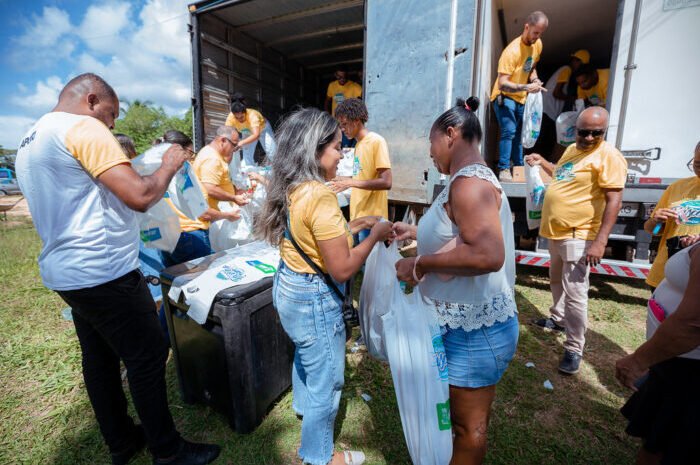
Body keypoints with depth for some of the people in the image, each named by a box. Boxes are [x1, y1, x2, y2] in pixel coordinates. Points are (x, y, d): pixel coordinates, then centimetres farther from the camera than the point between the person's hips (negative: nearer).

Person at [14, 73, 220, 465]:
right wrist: (169, 166, -6)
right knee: (148, 358, 2)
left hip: (64, 271, 10)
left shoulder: (32, 138, 17)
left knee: (100, 358, 18)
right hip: (103, 272, -10)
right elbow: (140, 196, -22)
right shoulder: (84, 128, -14)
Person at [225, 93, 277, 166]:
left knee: (273, 154, -15)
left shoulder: (252, 115, -43)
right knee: (247, 157, 1)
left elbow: (256, 135, -55)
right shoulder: (231, 117, -31)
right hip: (247, 133, 4)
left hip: (263, 129, -4)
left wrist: (241, 143, -69)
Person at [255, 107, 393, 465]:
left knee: (304, 354, 34)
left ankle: (304, 405, 63)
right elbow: (342, 269, -26)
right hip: (314, 299, -10)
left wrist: (354, 225, 9)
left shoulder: (291, 189, 1)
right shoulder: (320, 196, -28)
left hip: (288, 287, 10)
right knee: (326, 380, 13)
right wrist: (375, 235, -13)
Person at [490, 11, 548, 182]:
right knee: (509, 131, -21)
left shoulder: (538, 45, 0)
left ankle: (518, 166, 23)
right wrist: (526, 88, -39)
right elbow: (502, 84, -29)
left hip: (521, 97, 8)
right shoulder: (512, 51, -24)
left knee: (519, 133, 12)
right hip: (504, 97, -8)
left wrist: (534, 79, -4)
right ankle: (503, 169, -15)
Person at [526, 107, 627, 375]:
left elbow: (614, 201, -20)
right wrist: (542, 163, 19)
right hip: (555, 231, 9)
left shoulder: (608, 155, -14)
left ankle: (574, 350, 7)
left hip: (577, 236, -9)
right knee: (556, 281, 23)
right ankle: (558, 319, 43)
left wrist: (600, 242, -26)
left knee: (574, 293, -6)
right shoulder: (572, 149, 12)